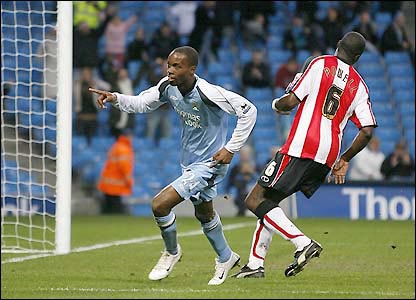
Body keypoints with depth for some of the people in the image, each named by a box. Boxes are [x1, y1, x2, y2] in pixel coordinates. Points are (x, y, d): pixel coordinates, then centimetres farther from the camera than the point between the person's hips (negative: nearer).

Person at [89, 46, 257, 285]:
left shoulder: (207, 93, -29)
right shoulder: (168, 87, -9)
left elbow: (249, 110, -23)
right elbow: (141, 103, 2)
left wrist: (231, 149, -20)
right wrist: (115, 98, -18)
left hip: (210, 163, -8)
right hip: (190, 161, 8)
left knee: (160, 204, -17)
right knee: (204, 214, 26)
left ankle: (172, 252, 10)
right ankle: (226, 259, 50)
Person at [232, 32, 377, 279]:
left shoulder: (320, 64, 1)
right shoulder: (359, 87, 13)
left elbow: (291, 101, -5)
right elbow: (367, 131, 6)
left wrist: (277, 104, 19)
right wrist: (344, 161, 19)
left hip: (301, 148, -6)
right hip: (327, 158, 6)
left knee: (256, 201, -5)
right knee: (268, 201, 18)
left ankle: (304, 243, -19)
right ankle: (256, 263, 13)